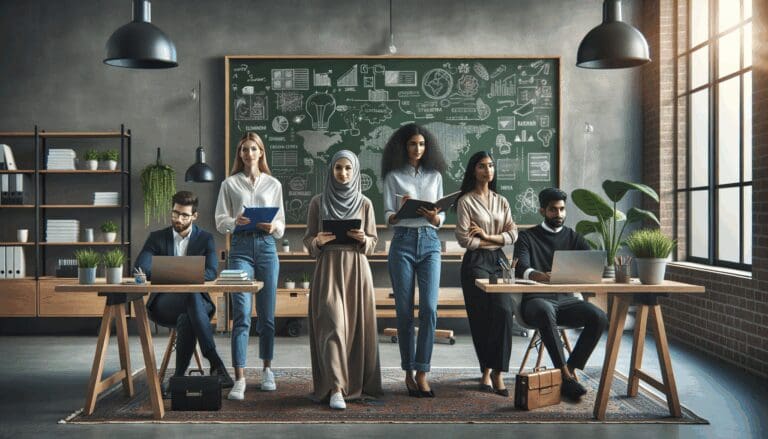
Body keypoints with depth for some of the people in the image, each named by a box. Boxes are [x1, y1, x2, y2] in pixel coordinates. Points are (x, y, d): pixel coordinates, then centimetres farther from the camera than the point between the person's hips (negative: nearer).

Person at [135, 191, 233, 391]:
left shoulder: (205, 239, 9)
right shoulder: (156, 238, 11)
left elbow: (211, 273, -6)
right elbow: (140, 268, -3)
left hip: (196, 301, 1)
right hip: (164, 305, -1)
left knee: (186, 319, -39)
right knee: (192, 297, -37)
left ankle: (179, 375, -32)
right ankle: (216, 363, -46)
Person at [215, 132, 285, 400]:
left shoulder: (273, 184, 11)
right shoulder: (230, 184, 8)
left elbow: (281, 224, 11)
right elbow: (220, 222, 4)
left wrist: (274, 226, -12)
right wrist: (234, 222, -17)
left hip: (267, 246, 2)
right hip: (241, 247, -2)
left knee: (267, 314, 7)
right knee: (241, 314, -10)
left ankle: (267, 370, 22)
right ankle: (239, 379, -9)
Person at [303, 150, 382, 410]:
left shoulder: (364, 203, 8)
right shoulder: (318, 202, 6)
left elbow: (373, 242, 9)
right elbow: (308, 241, 7)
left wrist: (363, 239, -12)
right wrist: (319, 240, -14)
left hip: (356, 269, 2)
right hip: (328, 268, -1)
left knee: (357, 325, 2)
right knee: (333, 323, -12)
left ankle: (357, 383, 17)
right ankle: (336, 388, -12)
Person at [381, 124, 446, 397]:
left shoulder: (435, 175, 13)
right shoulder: (393, 176, 6)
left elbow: (442, 218, 11)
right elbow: (387, 218, 3)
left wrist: (435, 217, -12)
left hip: (430, 243, 2)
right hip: (403, 242, -1)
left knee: (429, 308, -9)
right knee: (404, 310, 1)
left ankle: (422, 372, -4)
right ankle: (409, 373, 11)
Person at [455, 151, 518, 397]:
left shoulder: (501, 201, 14)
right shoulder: (466, 201, -1)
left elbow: (513, 235, 5)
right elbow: (464, 239, -9)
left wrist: (487, 236, -9)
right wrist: (496, 240, -3)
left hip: (499, 260, 4)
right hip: (476, 262, -4)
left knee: (504, 311, -12)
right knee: (482, 317, -2)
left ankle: (497, 371, -6)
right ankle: (487, 371, 12)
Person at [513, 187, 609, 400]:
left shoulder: (573, 237, 17)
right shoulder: (527, 237, 6)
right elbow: (521, 269, -12)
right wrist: (539, 275, -36)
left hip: (566, 299, 4)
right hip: (536, 300, -3)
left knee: (599, 317, -24)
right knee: (546, 311, -38)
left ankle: (568, 370, -16)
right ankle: (565, 376, -33)